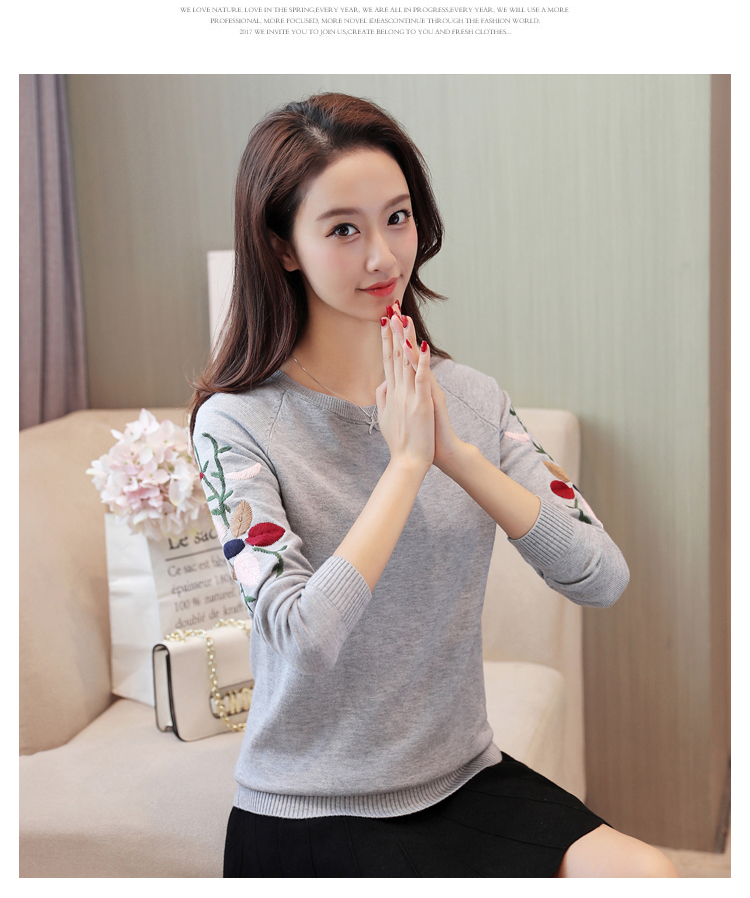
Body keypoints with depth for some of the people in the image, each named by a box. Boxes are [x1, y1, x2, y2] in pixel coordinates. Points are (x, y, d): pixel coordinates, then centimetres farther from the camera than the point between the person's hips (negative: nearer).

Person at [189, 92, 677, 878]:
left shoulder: (470, 398, 2)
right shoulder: (236, 425, -13)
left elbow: (602, 578, -8)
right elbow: (302, 638, -24)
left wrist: (456, 453, -18)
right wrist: (407, 461, -21)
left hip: (465, 777, 5)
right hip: (311, 813, -4)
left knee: (648, 874, -18)